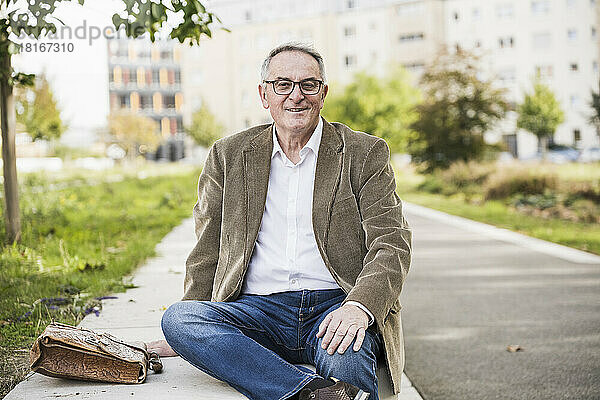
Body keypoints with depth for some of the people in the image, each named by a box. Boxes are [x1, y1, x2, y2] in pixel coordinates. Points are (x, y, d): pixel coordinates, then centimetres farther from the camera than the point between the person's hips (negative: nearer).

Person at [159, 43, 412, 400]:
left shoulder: (366, 153, 8)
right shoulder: (228, 156, 14)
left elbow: (391, 245, 0)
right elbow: (207, 252, 17)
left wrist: (358, 307, -20)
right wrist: (190, 332, 5)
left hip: (335, 306, -4)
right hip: (258, 310, 5)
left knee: (346, 360, -40)